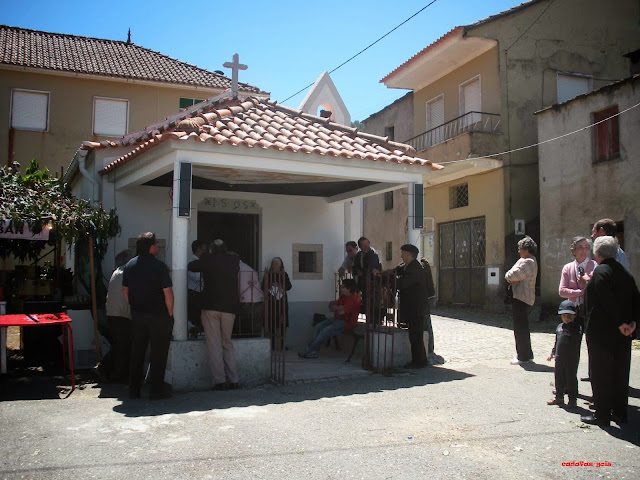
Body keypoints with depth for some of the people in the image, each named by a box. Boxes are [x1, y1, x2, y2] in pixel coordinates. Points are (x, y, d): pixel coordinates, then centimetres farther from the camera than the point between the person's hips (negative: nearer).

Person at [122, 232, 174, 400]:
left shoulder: (130, 265, 5)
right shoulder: (159, 266, -14)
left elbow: (125, 290, 11)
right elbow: (168, 292, -16)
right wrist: (170, 313, -6)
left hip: (137, 315, 6)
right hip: (158, 316, -6)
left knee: (137, 353, 13)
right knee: (158, 353, 3)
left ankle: (134, 390, 19)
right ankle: (157, 390, 7)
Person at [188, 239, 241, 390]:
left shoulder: (207, 259, 1)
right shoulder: (234, 260, 8)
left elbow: (191, 266, 16)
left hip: (211, 307, -3)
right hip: (230, 308, 3)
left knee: (214, 345, 1)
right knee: (227, 344, 13)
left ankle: (219, 380, -4)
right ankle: (233, 380, 9)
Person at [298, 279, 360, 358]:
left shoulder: (353, 300, -18)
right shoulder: (343, 297, 14)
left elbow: (341, 312, -25)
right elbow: (332, 306, 13)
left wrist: (335, 308, -3)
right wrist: (339, 308, -8)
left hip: (346, 323, -10)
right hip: (337, 319, 10)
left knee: (326, 330, -26)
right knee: (318, 327, -7)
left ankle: (308, 350, -17)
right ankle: (313, 352, -15)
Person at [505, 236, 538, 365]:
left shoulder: (528, 262, -16)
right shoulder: (524, 260, 17)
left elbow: (513, 275, -24)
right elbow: (510, 275, 12)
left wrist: (509, 276, -3)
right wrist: (514, 280, -8)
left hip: (522, 299, -11)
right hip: (520, 298, 11)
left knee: (520, 328, -5)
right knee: (522, 327, 18)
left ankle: (523, 356, 1)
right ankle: (527, 354, 27)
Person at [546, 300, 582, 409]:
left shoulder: (577, 328, -9)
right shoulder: (559, 327, 8)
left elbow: (576, 340, -23)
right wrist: (552, 353, 17)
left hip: (572, 359, -6)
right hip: (559, 358, 6)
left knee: (571, 378, 3)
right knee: (559, 377, 14)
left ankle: (573, 399, 15)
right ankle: (559, 397, 27)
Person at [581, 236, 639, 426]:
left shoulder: (600, 272, -14)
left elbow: (609, 301, -23)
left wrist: (620, 324, -17)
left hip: (601, 331, -7)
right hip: (622, 333, 7)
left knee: (601, 374, 1)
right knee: (620, 372, 14)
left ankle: (602, 415, 6)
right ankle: (620, 413, 22)